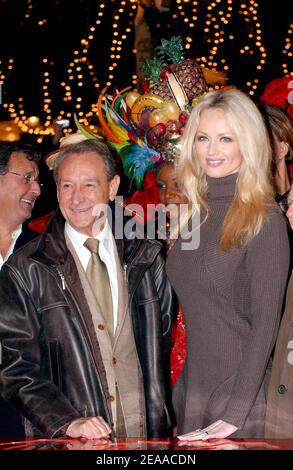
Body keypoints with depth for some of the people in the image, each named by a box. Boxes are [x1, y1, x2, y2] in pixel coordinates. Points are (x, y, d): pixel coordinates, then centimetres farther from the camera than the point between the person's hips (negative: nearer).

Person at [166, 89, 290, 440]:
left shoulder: (263, 220, -12)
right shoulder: (197, 213, 7)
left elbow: (265, 323, -14)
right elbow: (191, 312, 10)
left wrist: (235, 414, -18)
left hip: (236, 395, -6)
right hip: (191, 389, 6)